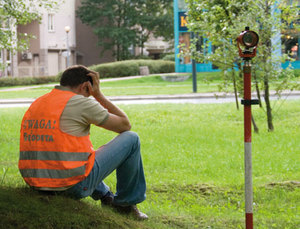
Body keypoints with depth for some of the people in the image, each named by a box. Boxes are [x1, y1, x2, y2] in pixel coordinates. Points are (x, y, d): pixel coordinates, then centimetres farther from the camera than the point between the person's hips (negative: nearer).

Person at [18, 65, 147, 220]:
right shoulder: (81, 103, -9)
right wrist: (98, 95, 8)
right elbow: (125, 124, 3)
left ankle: (105, 197, 36)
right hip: (76, 186, -8)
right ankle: (125, 203, 21)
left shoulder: (36, 104, 12)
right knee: (131, 139, 8)